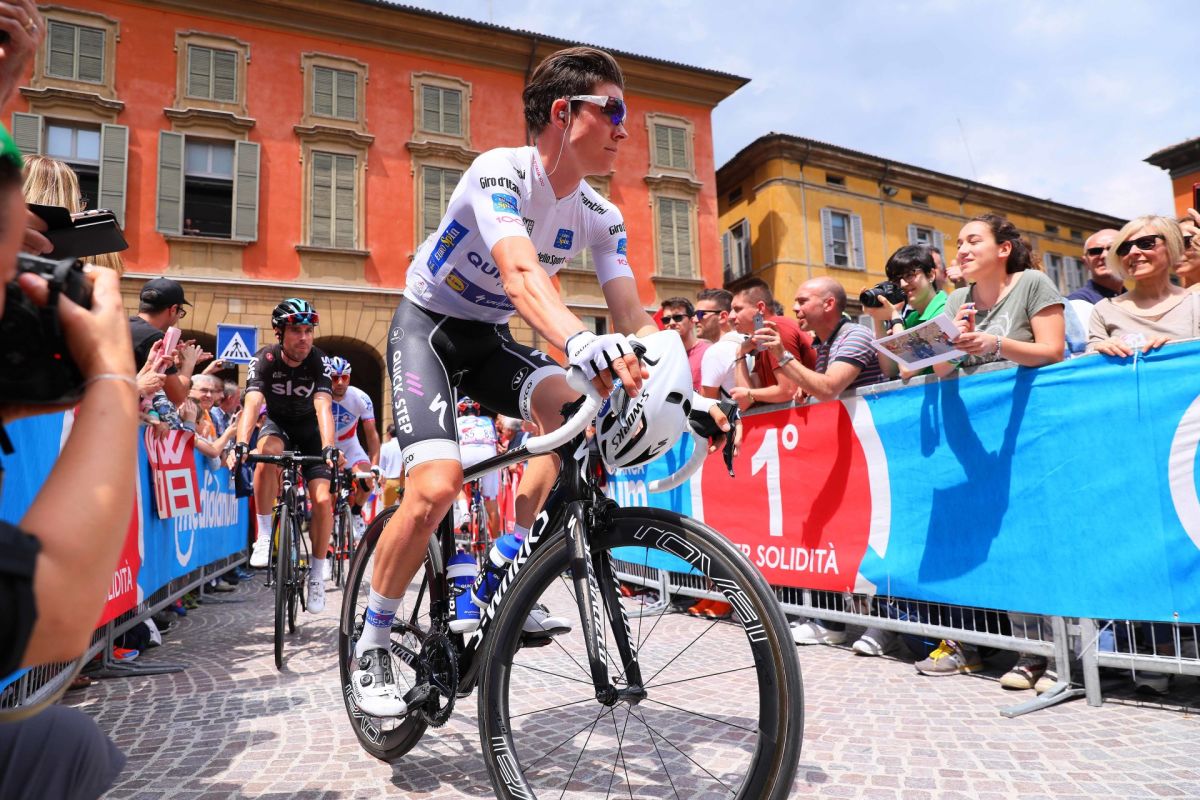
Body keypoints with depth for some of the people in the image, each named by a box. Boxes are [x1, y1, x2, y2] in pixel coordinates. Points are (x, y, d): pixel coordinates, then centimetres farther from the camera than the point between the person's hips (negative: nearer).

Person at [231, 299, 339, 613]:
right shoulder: (265, 358, -22)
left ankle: (317, 572, 5)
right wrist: (240, 445, -53)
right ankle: (264, 536, -19)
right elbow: (252, 403, -36)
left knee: (322, 500, -16)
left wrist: (329, 448, -53)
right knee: (267, 455, -37)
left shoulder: (318, 361, -23)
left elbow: (323, 406, -36)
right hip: (277, 424, 0)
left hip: (310, 429, 0)